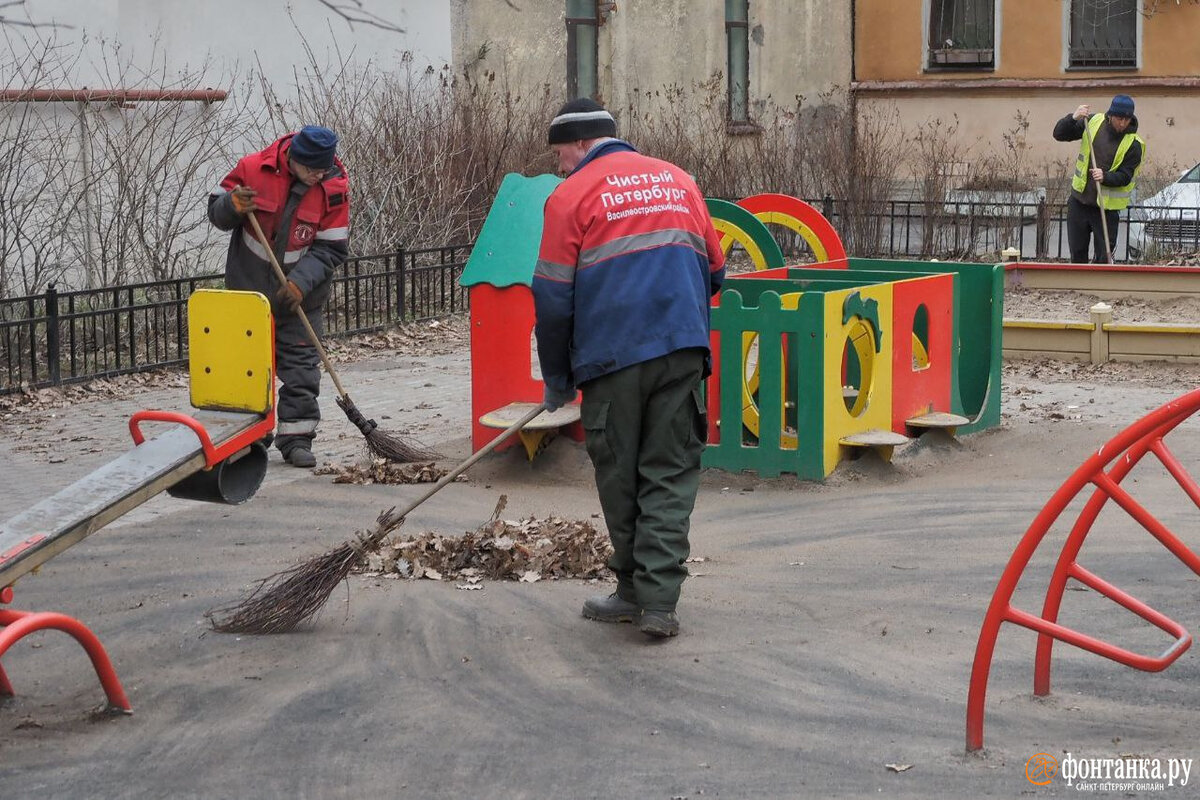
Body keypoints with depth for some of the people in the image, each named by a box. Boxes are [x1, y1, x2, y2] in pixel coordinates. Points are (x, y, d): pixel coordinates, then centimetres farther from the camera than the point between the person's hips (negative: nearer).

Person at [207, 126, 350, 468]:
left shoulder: (334, 187, -13)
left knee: (302, 368, 0)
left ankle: (296, 439, 8)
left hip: (301, 295, 0)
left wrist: (301, 282, -24)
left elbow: (331, 248, -12)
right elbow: (216, 212, -2)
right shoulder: (253, 169, -14)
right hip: (250, 287, 0)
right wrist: (232, 206, -26)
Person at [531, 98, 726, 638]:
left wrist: (557, 378, 10)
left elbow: (553, 298, -1)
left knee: (620, 476, 9)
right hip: (683, 350, 4)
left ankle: (636, 591, 17)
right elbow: (713, 272, 20)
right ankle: (657, 599, -3)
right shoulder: (677, 180, 16)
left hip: (612, 355, -4)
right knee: (671, 473, 5)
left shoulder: (572, 195, 1)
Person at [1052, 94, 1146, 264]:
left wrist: (1105, 177, -33)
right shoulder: (1093, 122, -2)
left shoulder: (1134, 144, -12)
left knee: (1104, 256, -4)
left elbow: (1125, 177, -14)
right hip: (1079, 201, 3)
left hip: (1107, 208, -3)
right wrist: (1073, 118, -19)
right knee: (1077, 253, 11)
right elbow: (1059, 134, 0)